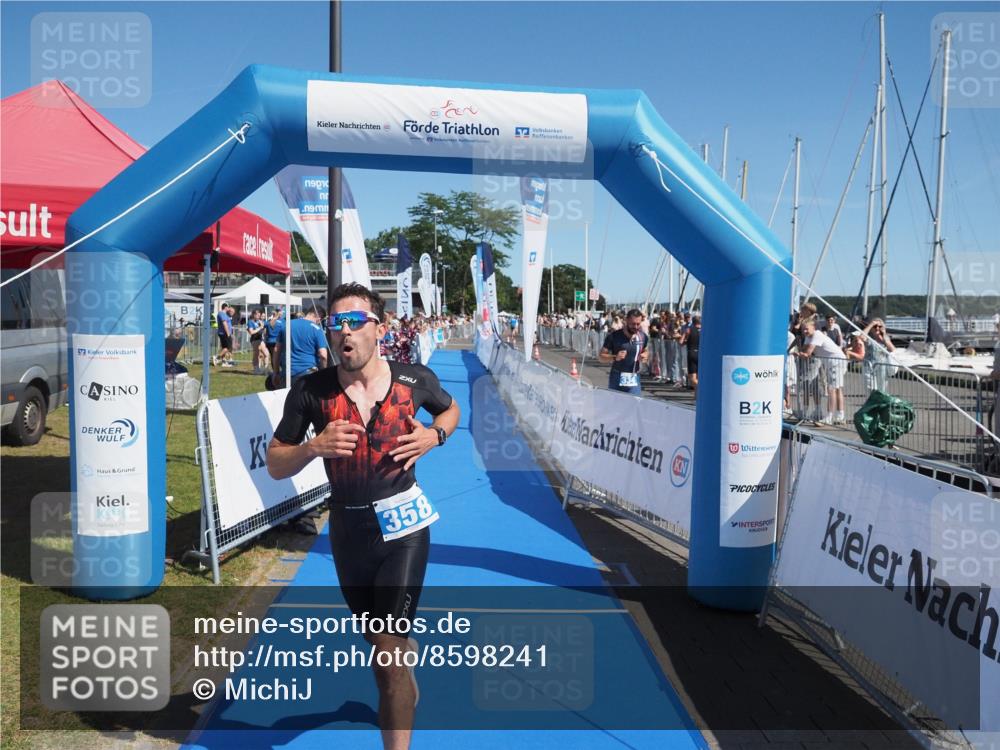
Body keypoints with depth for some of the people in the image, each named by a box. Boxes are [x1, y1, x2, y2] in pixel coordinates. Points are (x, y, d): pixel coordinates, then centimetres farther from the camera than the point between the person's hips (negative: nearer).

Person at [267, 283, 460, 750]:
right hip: (347, 527, 3)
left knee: (387, 647, -11)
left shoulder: (414, 379, -9)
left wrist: (434, 436, -8)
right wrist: (313, 447, -23)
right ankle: (406, 691, 56)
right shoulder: (310, 390, -9)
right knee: (376, 635, 24)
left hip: (402, 524, -3)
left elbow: (450, 410, 14)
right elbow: (275, 466, -2)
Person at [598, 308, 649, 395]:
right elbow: (601, 356, -5)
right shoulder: (614, 336, -9)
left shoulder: (643, 337, 1)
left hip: (634, 381, 2)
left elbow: (646, 351, 20)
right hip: (616, 380, -1)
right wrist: (615, 357, -24)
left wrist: (645, 355, -4)